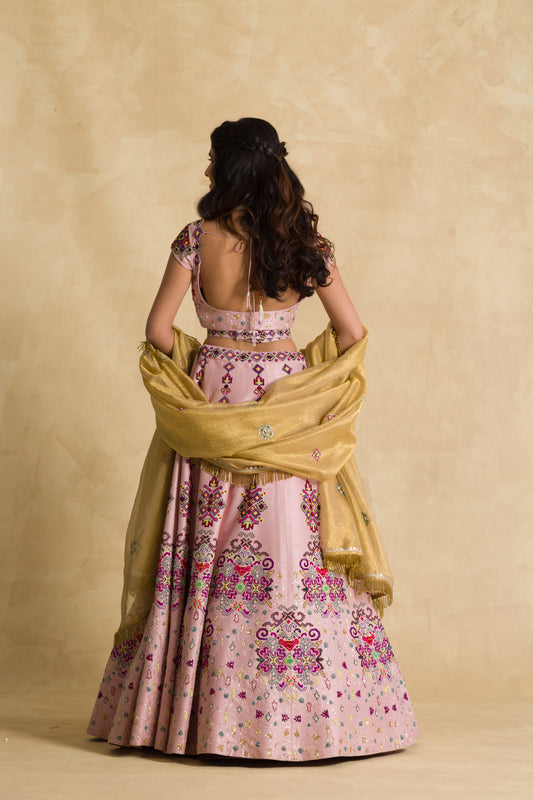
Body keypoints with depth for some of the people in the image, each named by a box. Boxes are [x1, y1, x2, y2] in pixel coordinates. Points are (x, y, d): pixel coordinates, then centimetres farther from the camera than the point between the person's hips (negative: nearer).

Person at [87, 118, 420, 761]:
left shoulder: (199, 238, -6)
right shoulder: (304, 241, 0)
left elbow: (159, 330, -5)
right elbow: (352, 332, 1)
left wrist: (194, 385, 11)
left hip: (211, 392, -1)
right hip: (286, 398, 1)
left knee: (205, 548, 7)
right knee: (294, 547, 4)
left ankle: (203, 709, 13)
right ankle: (312, 709, 9)